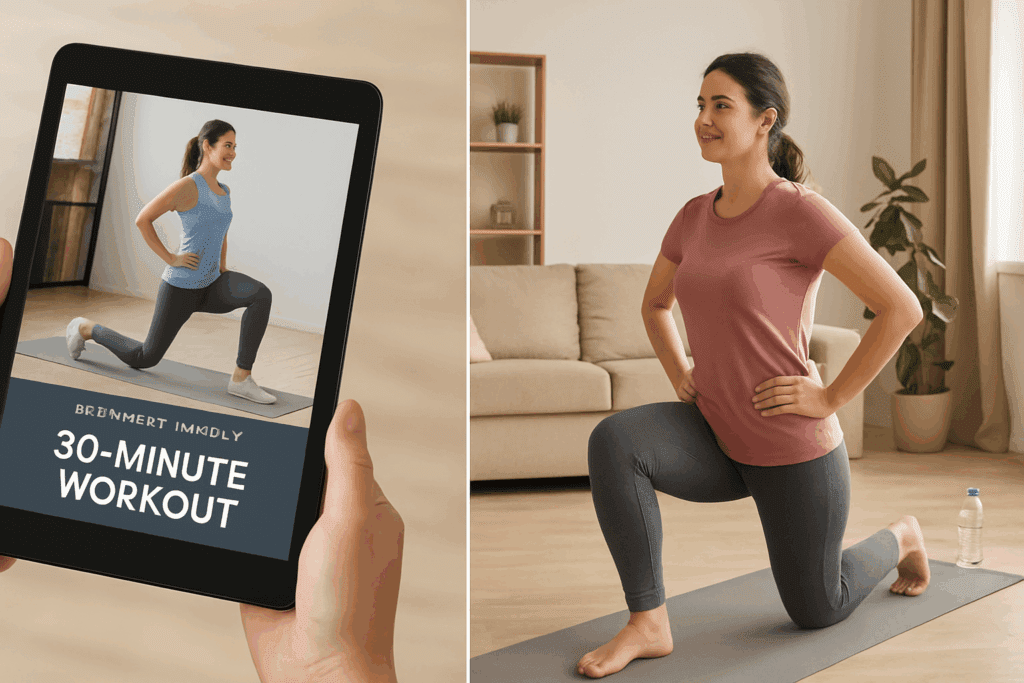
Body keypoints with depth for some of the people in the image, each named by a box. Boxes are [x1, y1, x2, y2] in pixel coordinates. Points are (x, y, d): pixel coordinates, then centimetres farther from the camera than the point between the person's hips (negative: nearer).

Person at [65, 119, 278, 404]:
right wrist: (170, 259, -16)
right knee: (144, 358, 9)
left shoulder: (224, 191, 9)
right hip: (181, 286, -6)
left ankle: (241, 378, -22)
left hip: (211, 286, 6)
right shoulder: (187, 185, -15)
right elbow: (142, 219, -15)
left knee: (261, 294, -24)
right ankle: (85, 328, 35)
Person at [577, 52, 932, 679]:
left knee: (816, 611, 13)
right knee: (614, 441, -25)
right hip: (717, 440, 5)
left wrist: (832, 397, -17)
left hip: (794, 448, -5)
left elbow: (902, 309, -18)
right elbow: (655, 302, 22)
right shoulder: (695, 217, 3)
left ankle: (900, 538, 44)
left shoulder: (802, 211, -18)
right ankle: (648, 623, -15)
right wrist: (681, 376, 7)